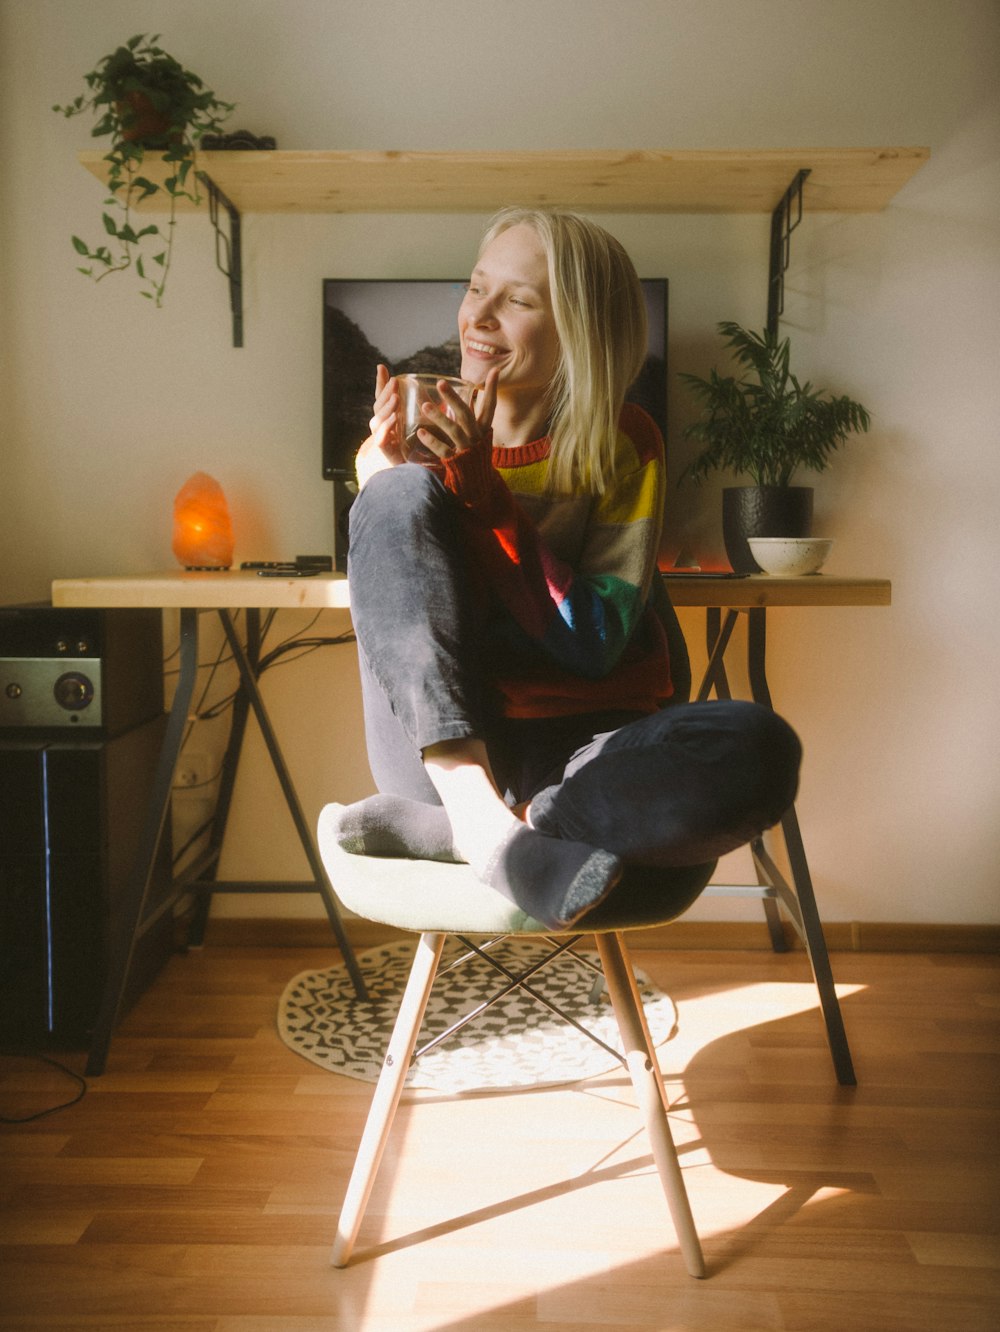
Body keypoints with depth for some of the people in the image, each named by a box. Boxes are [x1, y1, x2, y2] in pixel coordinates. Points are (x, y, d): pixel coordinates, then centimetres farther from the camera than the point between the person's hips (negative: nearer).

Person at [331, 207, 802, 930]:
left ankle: (428, 827, -22)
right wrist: (389, 477, -13)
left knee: (758, 750, -30)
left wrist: (482, 491, -16)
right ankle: (482, 824, -30)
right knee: (402, 494, -19)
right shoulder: (415, 443, 5)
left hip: (579, 756, 0)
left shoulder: (621, 445, 0)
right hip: (443, 750, 1)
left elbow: (594, 647, -10)